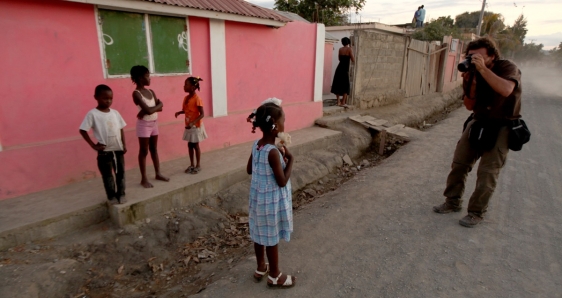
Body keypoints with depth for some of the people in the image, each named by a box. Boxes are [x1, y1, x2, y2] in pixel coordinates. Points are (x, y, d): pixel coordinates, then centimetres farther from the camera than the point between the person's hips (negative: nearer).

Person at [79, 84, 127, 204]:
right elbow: (82, 130, -9)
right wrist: (93, 145, -11)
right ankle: (112, 196, 19)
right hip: (105, 151, -4)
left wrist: (124, 144, 3)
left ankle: (121, 194, 24)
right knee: (107, 175, 7)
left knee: (121, 172, 11)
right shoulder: (92, 114, -10)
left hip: (118, 149, 4)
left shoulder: (115, 113, 4)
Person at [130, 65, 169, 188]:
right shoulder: (136, 93, -16)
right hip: (144, 124, -7)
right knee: (144, 151, 2)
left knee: (154, 149, 15)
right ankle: (144, 178, 10)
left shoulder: (151, 92, 7)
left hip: (154, 123, 7)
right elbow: (148, 110, -24)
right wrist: (157, 106, -7)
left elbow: (160, 106, 0)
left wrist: (150, 109, -15)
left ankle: (158, 173, 27)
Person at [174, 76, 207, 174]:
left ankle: (198, 165, 17)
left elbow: (202, 114, -21)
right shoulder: (186, 98, 4)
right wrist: (179, 112, -5)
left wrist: (193, 123, -31)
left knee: (195, 145, 3)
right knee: (190, 145, 12)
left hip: (196, 126, -7)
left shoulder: (197, 99, -19)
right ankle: (192, 165, 24)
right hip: (188, 126, 7)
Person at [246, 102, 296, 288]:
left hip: (258, 197, 8)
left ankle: (261, 268, 41)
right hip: (272, 200, -8)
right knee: (271, 238, 9)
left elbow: (249, 170, 10)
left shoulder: (256, 145, -2)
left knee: (259, 234, 22)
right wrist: (290, 159, -15)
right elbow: (282, 181, -23)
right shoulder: (273, 152, -27)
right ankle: (274, 276, 29)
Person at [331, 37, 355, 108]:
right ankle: (343, 102, 2)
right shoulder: (349, 49, -7)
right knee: (345, 86, 4)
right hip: (345, 69, -4)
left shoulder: (340, 49, 6)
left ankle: (338, 102, 12)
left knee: (338, 85, 11)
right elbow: (353, 61, -5)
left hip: (339, 68, 5)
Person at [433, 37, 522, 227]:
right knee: (459, 163, 3)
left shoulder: (508, 68, -13)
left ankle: (477, 212, 6)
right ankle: (453, 202, 17)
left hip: (501, 127, -5)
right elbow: (469, 105, -3)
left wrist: (483, 68, -36)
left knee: (488, 172, -7)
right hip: (478, 123, 5)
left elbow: (506, 90, -36)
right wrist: (471, 83, -18)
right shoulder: (474, 74, -1)